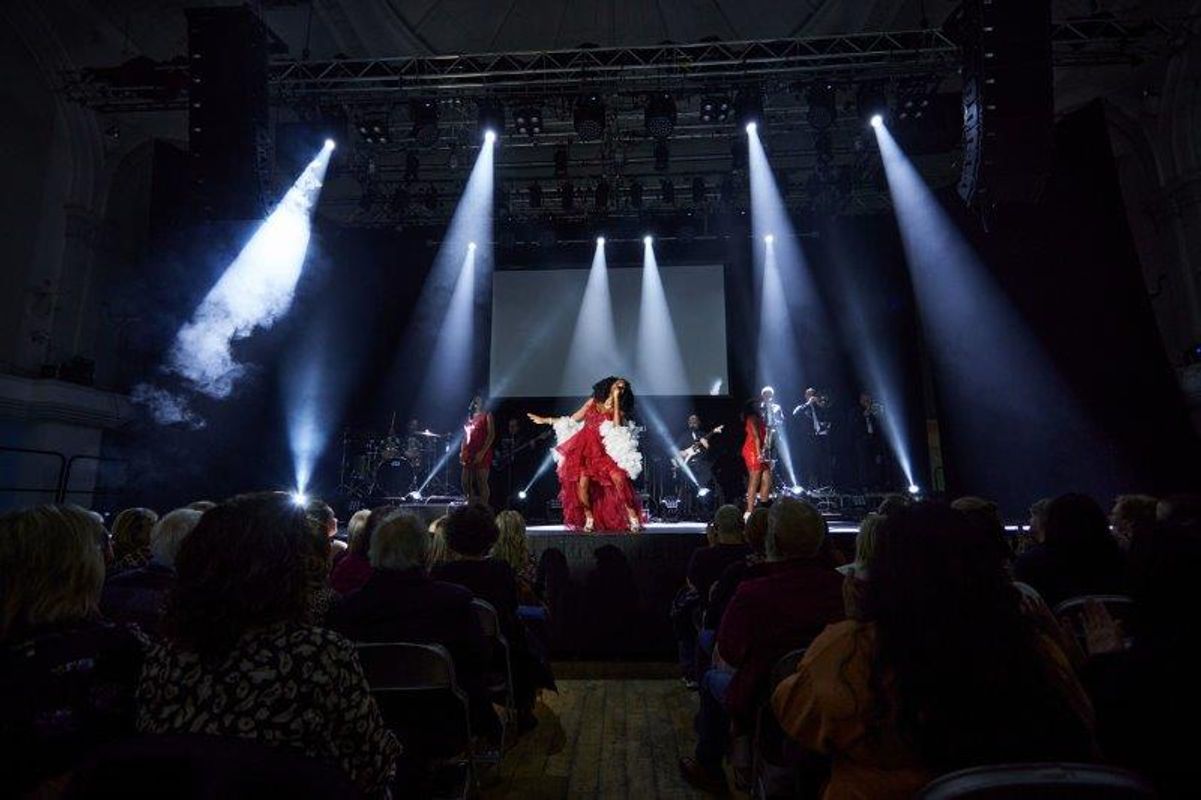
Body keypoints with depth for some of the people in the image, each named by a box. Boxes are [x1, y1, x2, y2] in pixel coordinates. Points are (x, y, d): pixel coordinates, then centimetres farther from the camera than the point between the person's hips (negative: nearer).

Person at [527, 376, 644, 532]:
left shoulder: (619, 410, 9)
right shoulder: (593, 402, 13)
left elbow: (617, 425, -14)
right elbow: (572, 420, 18)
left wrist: (616, 399, -8)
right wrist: (545, 420, 18)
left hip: (603, 449, -1)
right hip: (584, 447, 1)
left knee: (619, 478, -20)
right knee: (582, 484, -13)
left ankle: (632, 515, -8)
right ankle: (589, 518, 7)